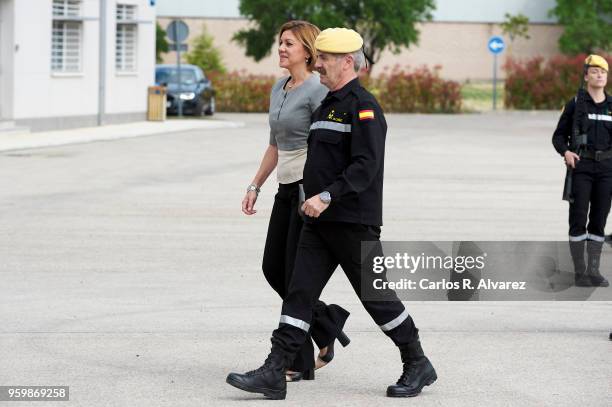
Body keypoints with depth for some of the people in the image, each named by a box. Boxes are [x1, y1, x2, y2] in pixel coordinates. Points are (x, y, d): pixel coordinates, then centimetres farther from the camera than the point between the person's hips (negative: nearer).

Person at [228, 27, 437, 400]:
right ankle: (273, 375, -6)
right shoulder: (327, 104, 16)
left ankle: (418, 365, 17)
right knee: (299, 294, -1)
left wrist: (327, 196, -30)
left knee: (376, 295, 2)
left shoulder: (363, 106, -13)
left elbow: (365, 166, -23)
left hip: (355, 223, -9)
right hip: (320, 223, 9)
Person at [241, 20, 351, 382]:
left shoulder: (317, 91, -13)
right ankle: (328, 324, 24)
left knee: (297, 274, -5)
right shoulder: (279, 89, 13)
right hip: (287, 189, 9)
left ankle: (300, 363, 4)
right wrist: (255, 186, 18)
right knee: (273, 269, 9)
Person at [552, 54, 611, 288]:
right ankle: (579, 272, 1)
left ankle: (593, 271, 8)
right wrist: (565, 152, -18)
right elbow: (559, 137, 3)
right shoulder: (575, 104, 0)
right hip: (581, 166, -3)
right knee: (578, 220, -5)